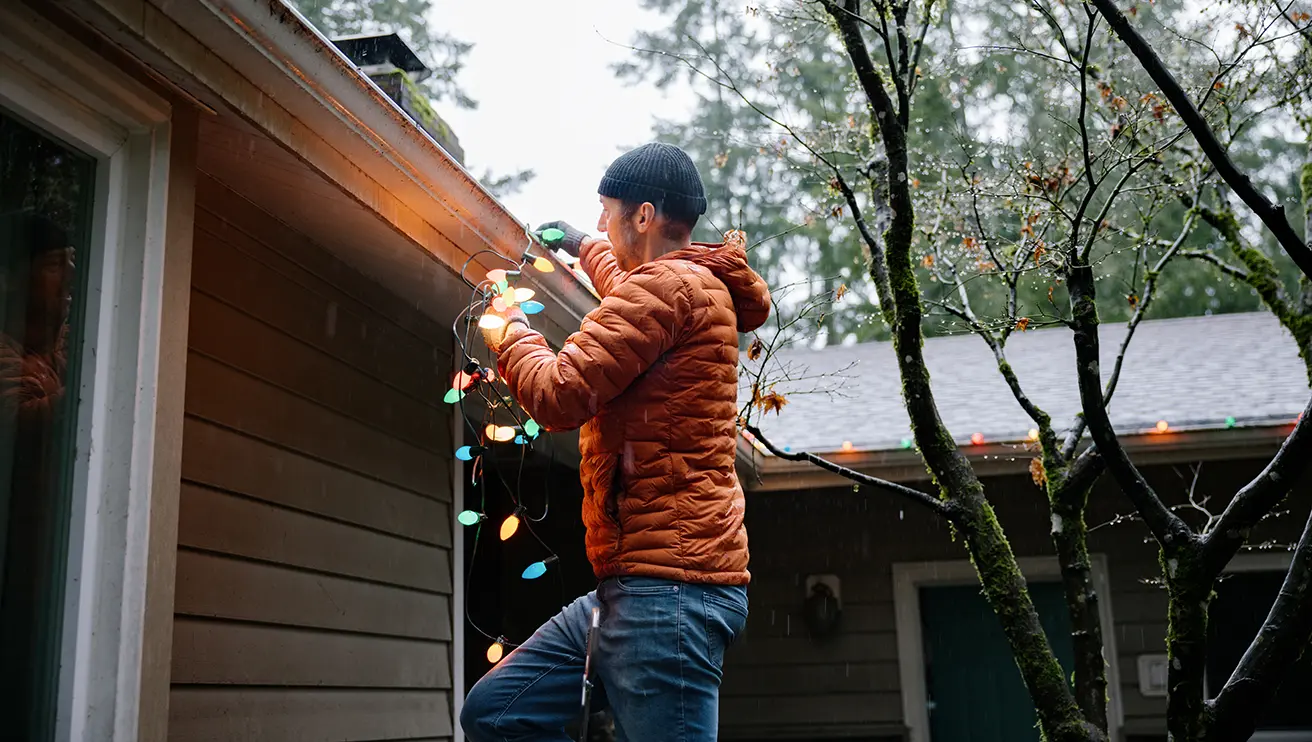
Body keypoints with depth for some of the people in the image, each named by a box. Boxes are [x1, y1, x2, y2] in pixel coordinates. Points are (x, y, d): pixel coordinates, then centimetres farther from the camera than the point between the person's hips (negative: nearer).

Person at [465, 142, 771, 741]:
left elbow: (556, 395, -15)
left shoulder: (669, 285, -12)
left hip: (667, 585, -11)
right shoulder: (697, 289, 20)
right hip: (639, 584, 11)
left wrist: (509, 331, 4)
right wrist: (584, 249, 58)